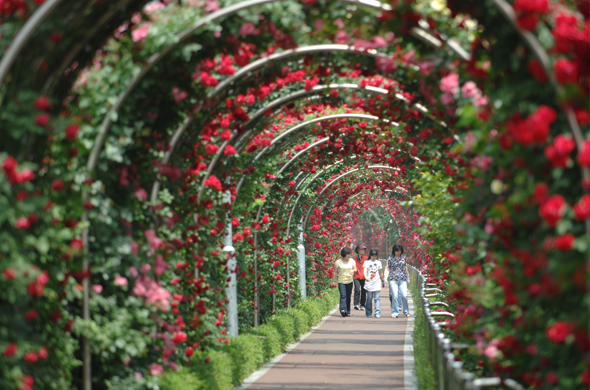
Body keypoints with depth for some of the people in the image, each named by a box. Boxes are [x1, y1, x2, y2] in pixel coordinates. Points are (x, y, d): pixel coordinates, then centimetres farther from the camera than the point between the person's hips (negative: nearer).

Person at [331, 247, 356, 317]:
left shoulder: (352, 261, 7)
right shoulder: (338, 262, -2)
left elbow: (355, 269, 12)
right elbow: (335, 272, 2)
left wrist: (353, 270, -13)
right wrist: (333, 281, 0)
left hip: (349, 282, 3)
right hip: (341, 281, -3)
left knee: (348, 297, 5)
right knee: (343, 296, -18)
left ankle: (347, 312, 13)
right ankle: (343, 310, -30)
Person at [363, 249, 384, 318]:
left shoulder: (378, 262, 13)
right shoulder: (367, 262, 4)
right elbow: (365, 271, -11)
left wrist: (383, 281, 23)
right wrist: (366, 277, -30)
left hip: (377, 284, 1)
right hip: (369, 283, -1)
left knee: (377, 298, -7)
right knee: (369, 298, 2)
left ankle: (377, 313, -10)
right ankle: (369, 313, 13)